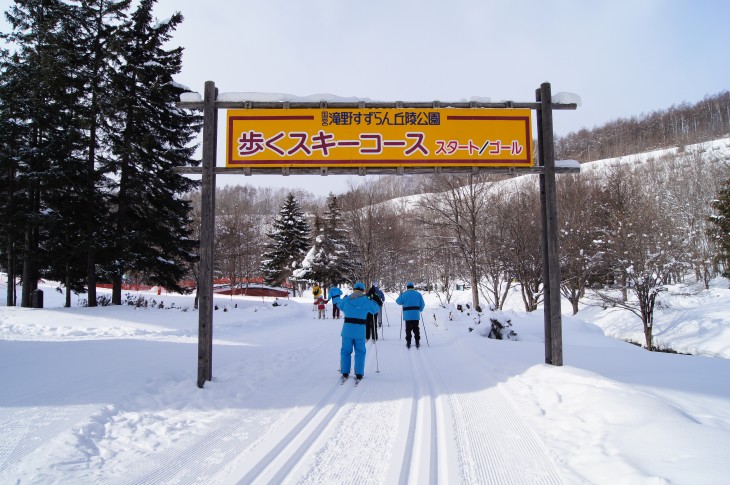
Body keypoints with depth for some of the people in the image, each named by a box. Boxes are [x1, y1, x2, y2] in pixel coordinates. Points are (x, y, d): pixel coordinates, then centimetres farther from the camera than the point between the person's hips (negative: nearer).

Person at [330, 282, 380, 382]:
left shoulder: (346, 300, 2)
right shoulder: (366, 301, -1)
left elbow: (339, 304, 23)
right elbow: (375, 309, 14)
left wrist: (335, 296, 42)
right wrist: (373, 300, 33)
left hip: (347, 329, 1)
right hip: (360, 330, -1)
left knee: (346, 351, 11)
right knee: (360, 352, 8)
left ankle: (345, 373, 13)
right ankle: (359, 374, 7)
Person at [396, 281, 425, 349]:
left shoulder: (404, 294, -4)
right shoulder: (418, 294, 2)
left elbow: (399, 302, 4)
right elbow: (422, 304, 3)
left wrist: (400, 295, 20)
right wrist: (420, 310, 20)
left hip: (407, 315, -1)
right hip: (416, 315, 1)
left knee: (408, 329, 6)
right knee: (416, 329, 10)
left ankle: (408, 343, 4)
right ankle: (417, 343, 8)